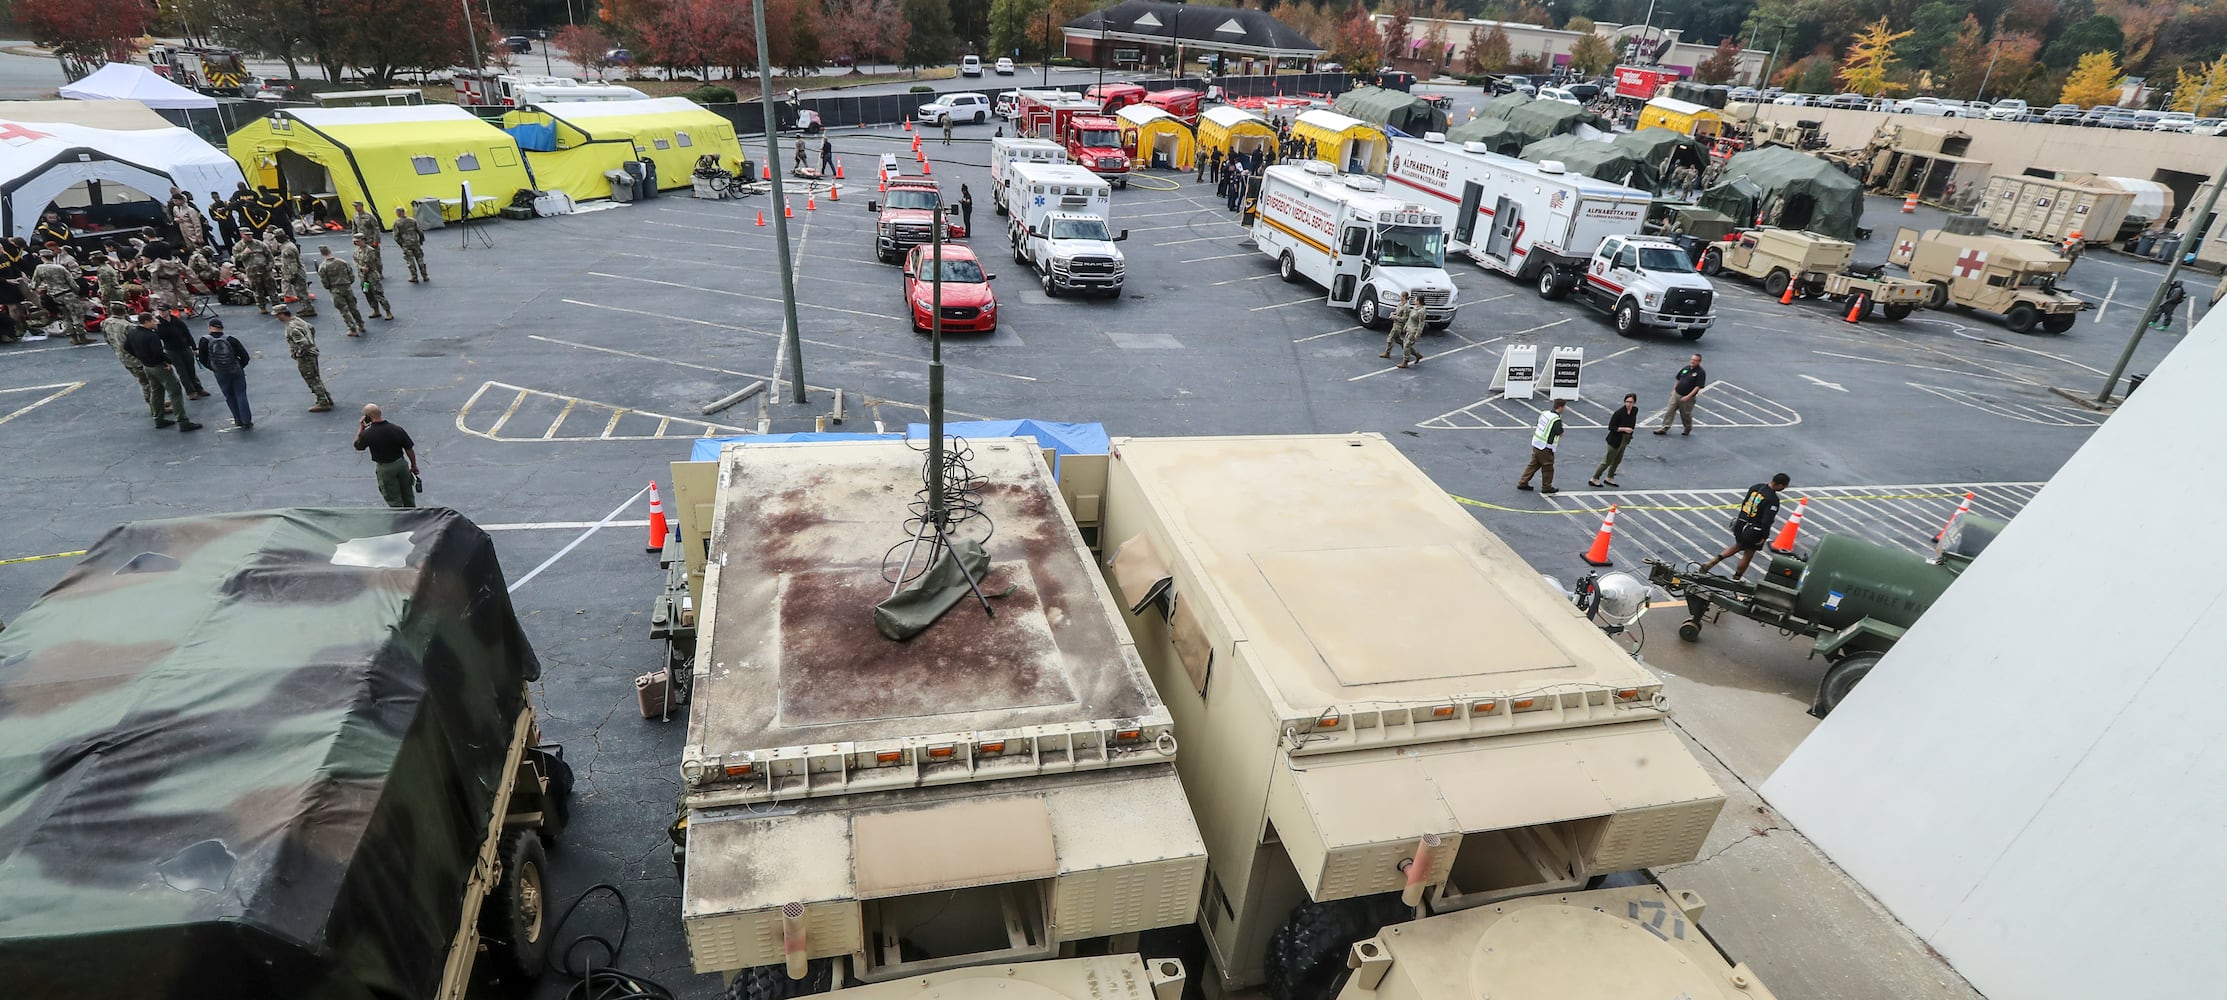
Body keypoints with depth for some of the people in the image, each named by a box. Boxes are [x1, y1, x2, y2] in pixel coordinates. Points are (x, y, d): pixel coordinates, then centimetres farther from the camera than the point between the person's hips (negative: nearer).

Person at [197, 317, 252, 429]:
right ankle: (246, 422, 3)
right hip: (236, 372, 0)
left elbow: (203, 360, -4)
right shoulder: (231, 339, -10)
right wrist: (239, 367, 7)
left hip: (220, 375, 0)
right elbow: (245, 356, -10)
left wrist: (214, 369, 13)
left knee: (229, 397, 16)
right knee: (241, 395, 5)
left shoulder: (205, 341, -10)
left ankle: (239, 420, 19)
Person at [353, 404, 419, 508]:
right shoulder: (397, 429, -13)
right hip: (401, 463, 3)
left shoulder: (367, 434, -18)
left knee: (394, 499, 11)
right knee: (408, 494, 20)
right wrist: (414, 465, 7)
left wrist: (361, 427, 6)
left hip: (385, 469, -3)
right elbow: (409, 449, -7)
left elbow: (357, 446, 4)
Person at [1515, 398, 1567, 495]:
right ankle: (1546, 487, 22)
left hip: (1536, 443, 8)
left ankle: (1523, 483, 22)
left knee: (1533, 464, 18)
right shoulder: (1557, 420, -22)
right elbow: (1560, 434, -10)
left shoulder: (1545, 413, 3)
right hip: (1545, 448, -8)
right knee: (1548, 468, 9)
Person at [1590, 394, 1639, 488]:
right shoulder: (1619, 412, -23)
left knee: (1618, 460, 18)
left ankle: (1609, 478, 35)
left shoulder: (1635, 410, -3)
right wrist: (1624, 429, -27)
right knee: (1608, 460, 0)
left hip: (1624, 440, 7)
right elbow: (1611, 427, -20)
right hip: (1615, 440, -7)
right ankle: (1594, 479, 11)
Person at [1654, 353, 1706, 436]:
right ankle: (1664, 428, 4)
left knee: (1686, 414, 10)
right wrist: (1673, 390, 13)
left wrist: (1688, 397, -23)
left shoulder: (1700, 373, -12)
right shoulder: (1686, 368, 7)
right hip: (1676, 394, 5)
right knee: (1669, 411, 1)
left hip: (1687, 398, -5)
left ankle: (1688, 429, 32)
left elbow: (1698, 387, -18)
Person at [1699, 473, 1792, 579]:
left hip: (1740, 525, 6)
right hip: (1754, 532, -6)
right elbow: (1766, 521, -24)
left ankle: (1711, 562, 13)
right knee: (1748, 555, 15)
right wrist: (1764, 536, -12)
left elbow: (1743, 504, 9)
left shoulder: (1756, 487, -1)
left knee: (1738, 546, 28)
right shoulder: (1773, 499, -23)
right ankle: (1735, 580, 27)